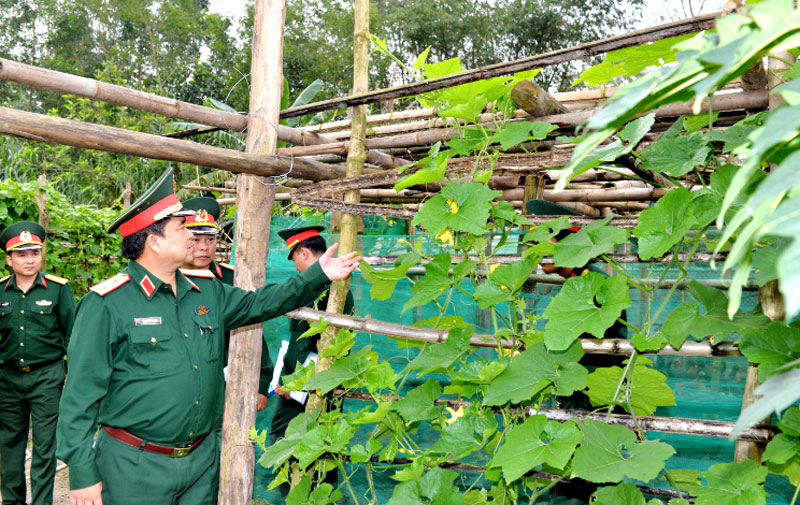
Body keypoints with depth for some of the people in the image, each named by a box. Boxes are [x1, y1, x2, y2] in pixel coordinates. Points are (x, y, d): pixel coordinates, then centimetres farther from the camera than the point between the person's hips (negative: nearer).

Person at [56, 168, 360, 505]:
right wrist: (83, 474, -14)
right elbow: (80, 395, -13)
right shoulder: (107, 304, -13)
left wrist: (319, 275, 13)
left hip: (203, 460, 6)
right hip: (134, 468, -6)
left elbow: (259, 304, 20)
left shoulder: (208, 293, 7)